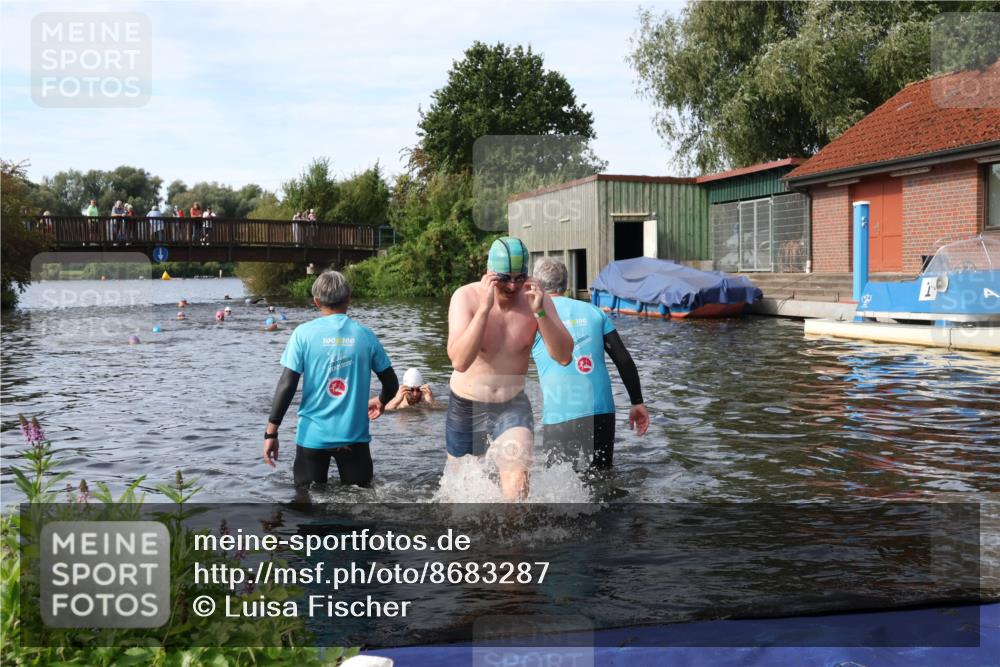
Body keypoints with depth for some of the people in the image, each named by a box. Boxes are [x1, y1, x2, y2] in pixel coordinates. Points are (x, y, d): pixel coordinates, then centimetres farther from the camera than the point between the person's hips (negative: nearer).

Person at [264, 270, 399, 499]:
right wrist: (380, 402, 29)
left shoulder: (304, 334, -5)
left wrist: (271, 432, -3)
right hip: (354, 435, 1)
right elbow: (391, 384, 7)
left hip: (313, 436, -1)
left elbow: (286, 386, -10)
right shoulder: (365, 335, 1)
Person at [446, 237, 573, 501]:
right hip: (466, 407, 0)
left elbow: (564, 356, -19)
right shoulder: (466, 297, -18)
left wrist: (540, 312, -31)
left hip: (512, 408, 0)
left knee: (517, 480, -25)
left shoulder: (536, 299, -11)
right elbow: (460, 361, -31)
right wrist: (485, 307, -37)